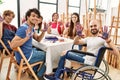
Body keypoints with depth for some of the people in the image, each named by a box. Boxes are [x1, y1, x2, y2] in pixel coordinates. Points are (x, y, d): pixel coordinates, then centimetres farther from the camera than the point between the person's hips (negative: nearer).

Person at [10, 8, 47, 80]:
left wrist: (43, 31, -5)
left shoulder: (31, 27, 5)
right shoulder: (23, 28, -25)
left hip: (29, 52, 9)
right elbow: (12, 45, -32)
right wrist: (27, 37, -39)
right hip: (24, 57, -9)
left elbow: (38, 39, 11)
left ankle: (34, 72, 38)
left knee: (41, 51, 30)